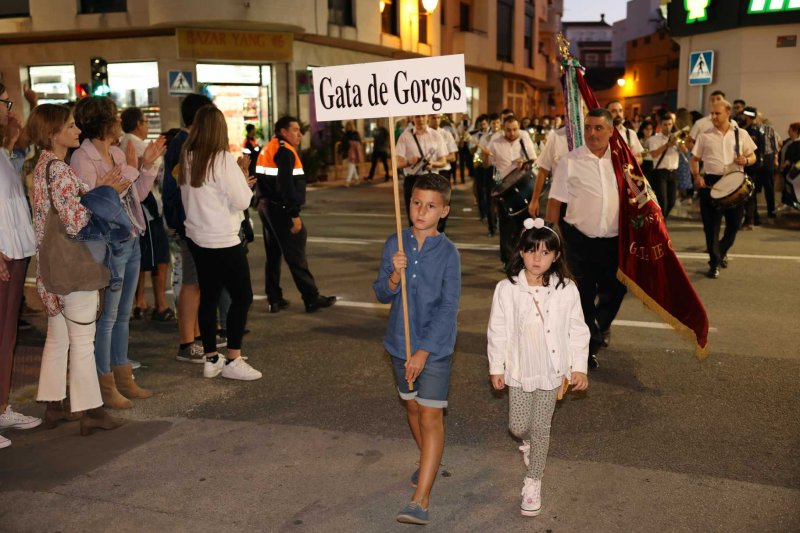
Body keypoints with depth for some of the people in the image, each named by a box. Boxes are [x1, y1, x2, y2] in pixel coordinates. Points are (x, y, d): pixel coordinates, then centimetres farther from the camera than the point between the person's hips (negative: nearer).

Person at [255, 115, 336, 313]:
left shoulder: (268, 149, 16)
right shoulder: (285, 151, -14)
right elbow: (286, 185, -22)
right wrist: (294, 215, -22)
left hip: (266, 206, 10)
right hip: (281, 209, -10)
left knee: (273, 254, 13)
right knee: (296, 256, -5)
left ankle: (275, 299, 17)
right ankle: (312, 299, 1)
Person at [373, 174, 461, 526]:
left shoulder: (448, 253, -13)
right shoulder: (395, 244, -3)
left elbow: (448, 308, -16)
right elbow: (382, 295, 0)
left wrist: (423, 351, -20)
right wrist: (394, 277, -22)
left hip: (435, 347, -4)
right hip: (401, 343, 5)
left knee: (431, 417, -4)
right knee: (412, 407, 20)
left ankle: (420, 499, -2)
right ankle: (430, 463, 44)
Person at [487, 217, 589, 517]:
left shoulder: (566, 290, -12)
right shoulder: (506, 289, -12)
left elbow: (577, 330, -3)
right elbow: (497, 331, -3)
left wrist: (579, 367, -2)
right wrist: (496, 368, 1)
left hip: (551, 370, -1)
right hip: (519, 369, 1)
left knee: (541, 428, 9)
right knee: (518, 426, 11)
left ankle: (533, 481, 28)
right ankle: (528, 442, 49)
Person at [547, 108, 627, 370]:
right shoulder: (570, 161, -7)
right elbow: (555, 201, -5)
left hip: (614, 239, 3)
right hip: (580, 239, -2)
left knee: (615, 290, 13)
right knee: (584, 295, 10)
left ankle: (600, 326, 44)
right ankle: (587, 348, 28)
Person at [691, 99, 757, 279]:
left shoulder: (741, 134, 6)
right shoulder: (705, 136, 5)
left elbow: (752, 157, 12)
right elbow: (695, 159, 9)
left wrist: (746, 160, -12)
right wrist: (697, 176, -9)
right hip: (711, 182, -1)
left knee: (734, 223, 6)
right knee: (711, 225, -1)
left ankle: (722, 251, 35)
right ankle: (714, 264, 10)